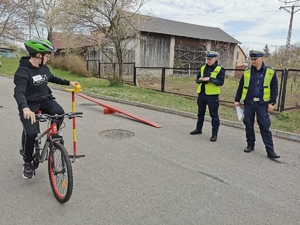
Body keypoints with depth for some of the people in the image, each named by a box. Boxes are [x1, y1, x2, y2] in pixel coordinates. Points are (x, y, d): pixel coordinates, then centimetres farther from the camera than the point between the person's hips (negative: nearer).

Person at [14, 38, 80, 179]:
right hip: (30, 105, -5)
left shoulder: (44, 68, 2)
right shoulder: (23, 71, -20)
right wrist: (25, 108, -53)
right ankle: (28, 162, 7)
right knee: (31, 133, -19)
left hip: (45, 100, 5)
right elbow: (19, 92, -34)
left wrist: (69, 82, 22)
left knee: (59, 113, -26)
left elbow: (52, 78, 25)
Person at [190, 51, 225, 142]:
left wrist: (210, 79, -23)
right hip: (201, 94, 6)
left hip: (212, 95, -6)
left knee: (214, 115, 0)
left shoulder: (220, 69, -5)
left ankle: (214, 134, 8)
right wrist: (200, 79, -8)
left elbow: (221, 82, -14)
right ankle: (198, 129, 33)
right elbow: (197, 79, 15)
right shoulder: (203, 68, 12)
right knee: (200, 112, 18)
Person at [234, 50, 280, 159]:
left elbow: (274, 89, 1)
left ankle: (270, 150, 3)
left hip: (262, 104, -2)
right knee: (248, 125, 9)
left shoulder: (270, 72, 0)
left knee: (265, 127, -2)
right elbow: (240, 87, 12)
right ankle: (250, 145, 24)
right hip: (248, 103, 3)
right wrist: (237, 100, 9)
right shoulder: (247, 72, 6)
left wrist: (272, 103, -5)